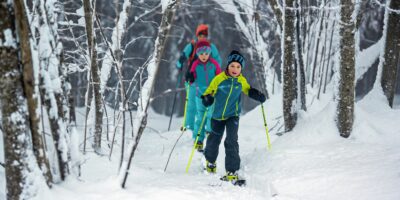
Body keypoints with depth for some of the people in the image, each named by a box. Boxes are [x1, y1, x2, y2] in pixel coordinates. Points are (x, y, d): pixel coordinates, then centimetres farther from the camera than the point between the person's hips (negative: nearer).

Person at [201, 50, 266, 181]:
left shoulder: (242, 81, -8)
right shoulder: (219, 79, -17)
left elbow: (248, 90, 13)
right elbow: (209, 91, -8)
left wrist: (258, 95, -6)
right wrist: (207, 99, -31)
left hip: (233, 116, 0)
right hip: (218, 115, 0)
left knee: (231, 142, -18)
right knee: (214, 140, 19)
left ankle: (232, 171, -17)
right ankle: (210, 161, 49)